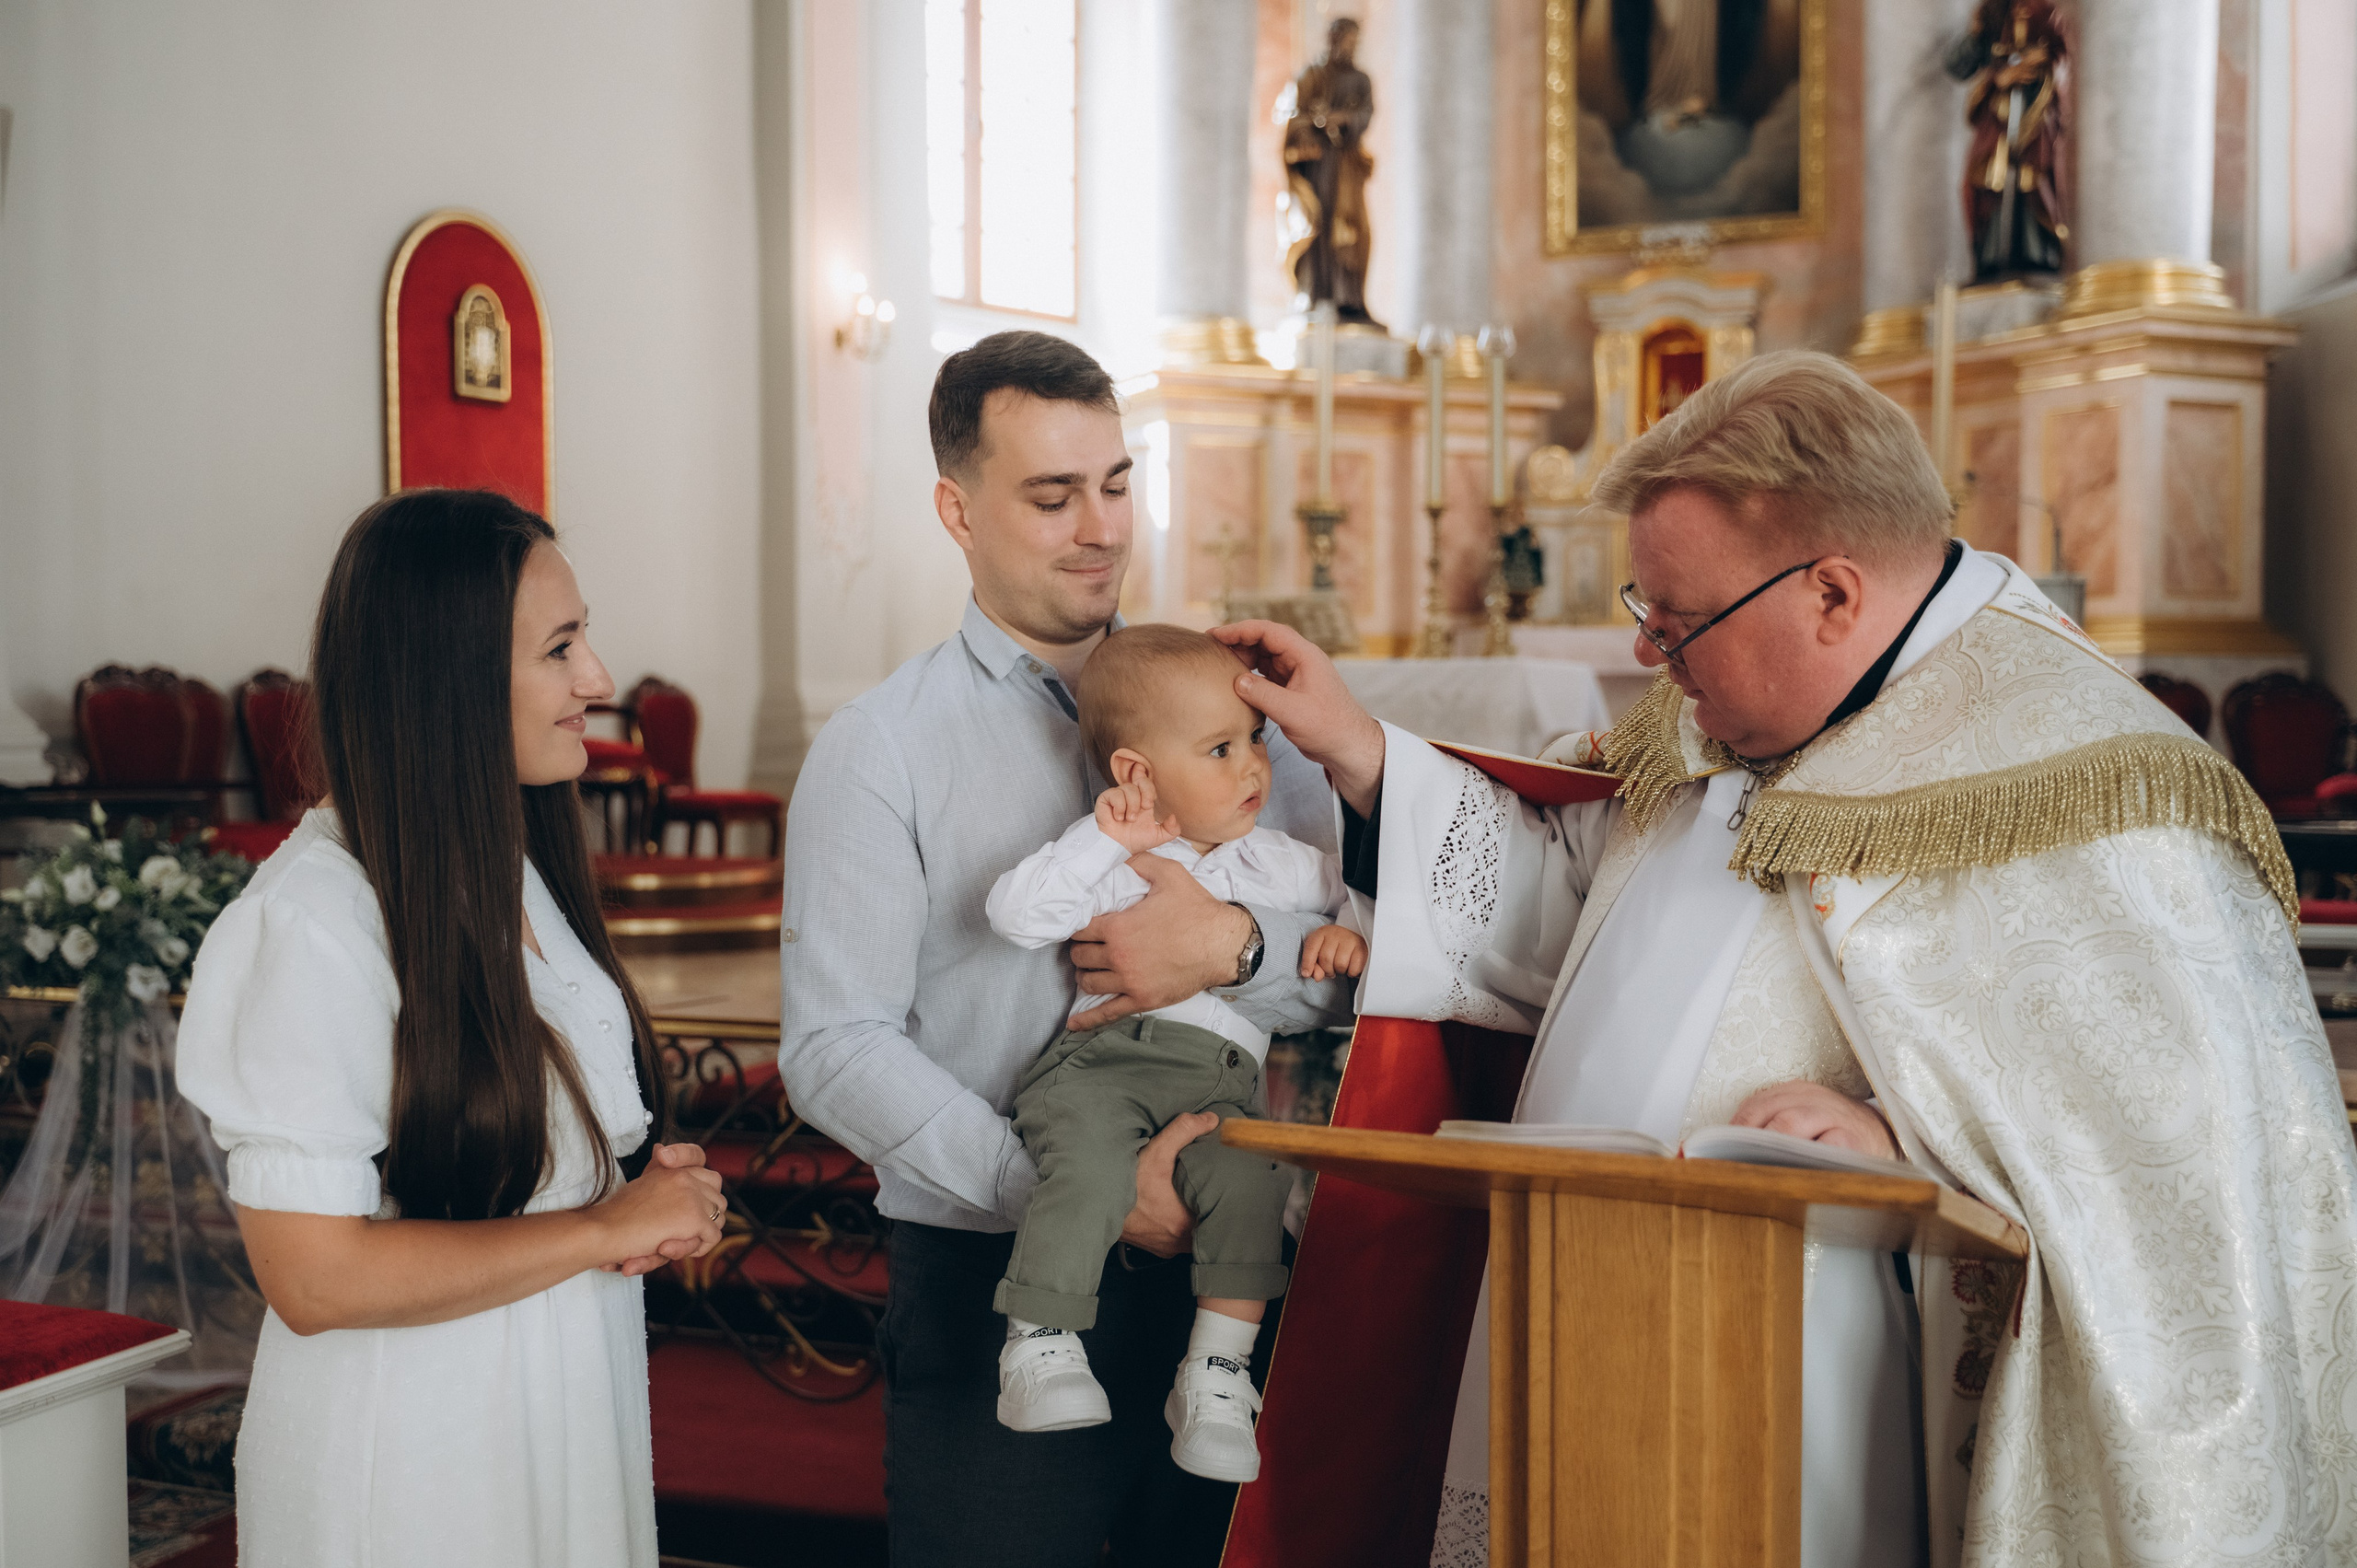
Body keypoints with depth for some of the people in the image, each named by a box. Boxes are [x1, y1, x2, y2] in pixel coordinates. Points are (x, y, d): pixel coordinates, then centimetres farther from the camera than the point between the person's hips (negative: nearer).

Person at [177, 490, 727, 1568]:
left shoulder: (516, 869, 3)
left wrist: (662, 1187, -5)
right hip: (414, 1460, -7)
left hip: (568, 1418, 8)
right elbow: (313, 1277, -24)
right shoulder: (315, 922, -23)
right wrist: (605, 1227, -18)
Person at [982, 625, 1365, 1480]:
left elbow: (1357, 888, 30)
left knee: (1250, 1179, -26)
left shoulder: (1274, 861, 19)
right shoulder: (1109, 863, 6)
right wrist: (1104, 841, -13)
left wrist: (1350, 931, 7)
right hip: (1099, 1056, -3)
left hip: (1218, 1073, 3)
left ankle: (1217, 1375, -14)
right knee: (1089, 1171, -32)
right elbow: (1015, 913, -7)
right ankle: (1038, 1346, -17)